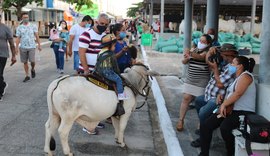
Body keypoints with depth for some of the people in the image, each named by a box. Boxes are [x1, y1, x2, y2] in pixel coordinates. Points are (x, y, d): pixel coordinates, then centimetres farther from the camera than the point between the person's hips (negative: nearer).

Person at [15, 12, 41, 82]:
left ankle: (32, 69, 23)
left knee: (32, 61, -9)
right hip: (23, 47, 1)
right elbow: (18, 38, 3)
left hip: (31, 47, -1)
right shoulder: (19, 28, 4)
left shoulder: (33, 26, 3)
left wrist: (39, 45, 2)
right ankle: (27, 76, 15)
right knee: (25, 62, 5)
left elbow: (37, 36, 6)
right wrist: (16, 47, -4)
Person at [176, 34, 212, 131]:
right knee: (186, 98, -2)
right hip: (190, 80, 5)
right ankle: (180, 120, 2)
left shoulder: (208, 52, -6)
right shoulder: (195, 50, 14)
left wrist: (190, 54, -48)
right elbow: (184, 62, 12)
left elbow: (200, 57, -28)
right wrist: (186, 58, -12)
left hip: (202, 81, -5)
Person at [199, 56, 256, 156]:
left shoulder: (246, 75, -6)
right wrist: (221, 95, 15)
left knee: (224, 128, -35)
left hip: (243, 112, -9)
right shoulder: (237, 78, 25)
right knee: (205, 126, -8)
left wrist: (224, 104, -17)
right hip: (230, 110, 9)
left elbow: (238, 93, -20)